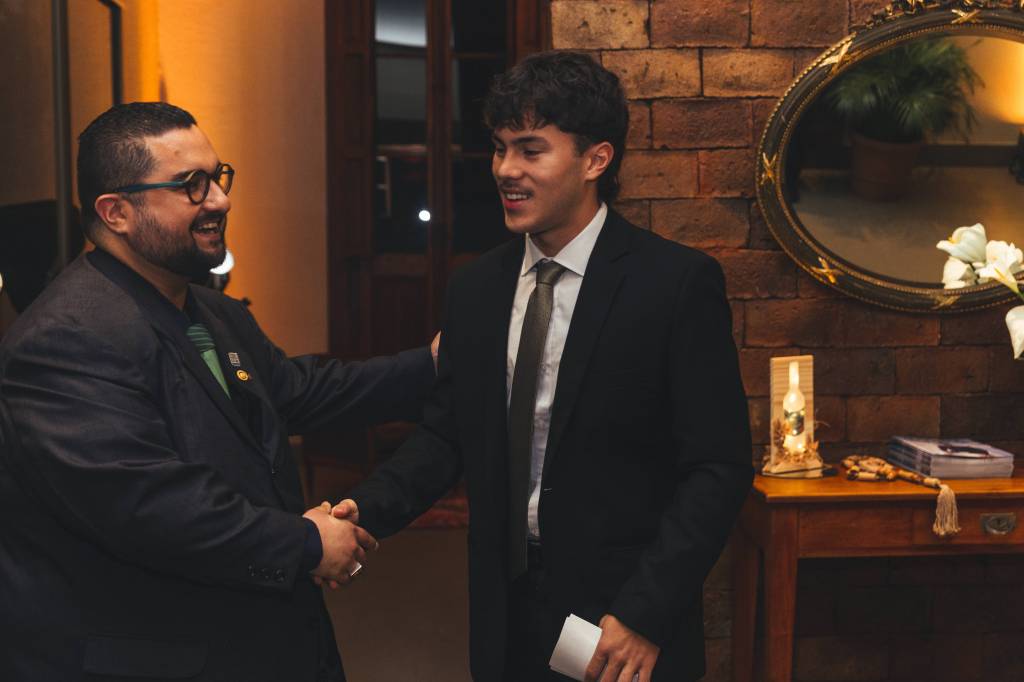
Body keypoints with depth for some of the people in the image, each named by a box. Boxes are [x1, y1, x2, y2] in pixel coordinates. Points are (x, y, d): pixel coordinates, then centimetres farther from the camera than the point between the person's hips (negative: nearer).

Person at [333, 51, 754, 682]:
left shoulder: (679, 282, -13)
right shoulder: (476, 288, 3)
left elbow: (719, 467, -14)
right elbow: (447, 432, 7)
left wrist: (645, 613, -19)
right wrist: (368, 510, -9)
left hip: (625, 617, -4)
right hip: (505, 613, 5)